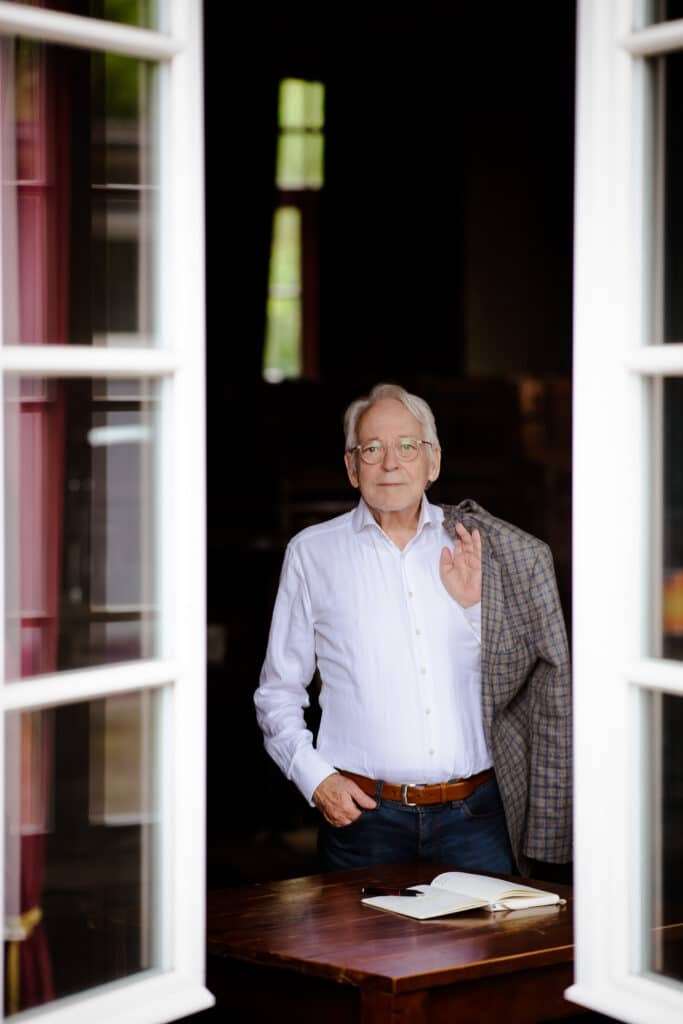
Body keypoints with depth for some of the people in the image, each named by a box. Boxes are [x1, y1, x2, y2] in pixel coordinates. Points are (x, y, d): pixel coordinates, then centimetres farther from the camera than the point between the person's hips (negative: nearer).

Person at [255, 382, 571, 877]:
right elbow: (278, 693, 8)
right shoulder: (313, 552, 5)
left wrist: (475, 606, -5)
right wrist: (316, 777, -5)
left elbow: (511, 679, 11)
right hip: (365, 817, -1)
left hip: (475, 816, 1)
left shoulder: (473, 547, 9)